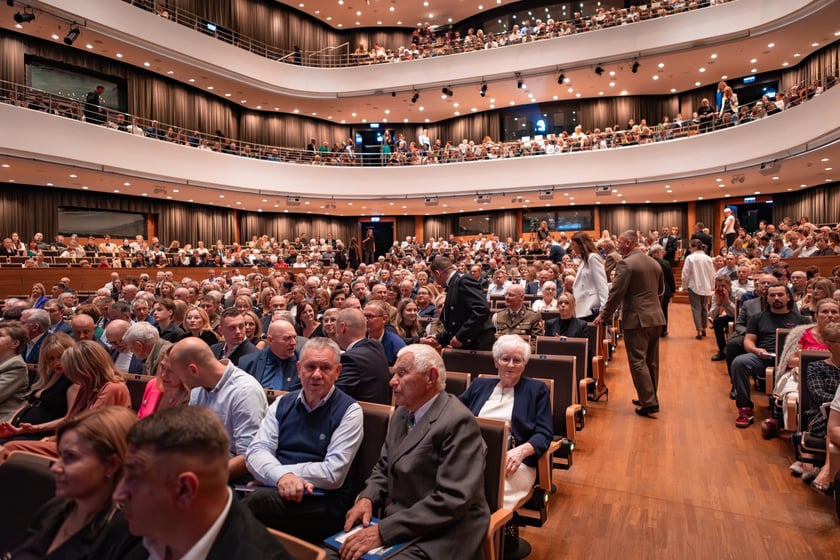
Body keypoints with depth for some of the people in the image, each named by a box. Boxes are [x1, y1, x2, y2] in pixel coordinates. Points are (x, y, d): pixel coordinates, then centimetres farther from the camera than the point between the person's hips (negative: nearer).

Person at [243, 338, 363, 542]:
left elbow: (333, 474, -10)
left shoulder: (349, 411, -3)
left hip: (322, 502, -4)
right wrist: (281, 475, -21)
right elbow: (256, 451, 2)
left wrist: (269, 474, -9)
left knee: (257, 501, -32)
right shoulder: (282, 404, 12)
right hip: (274, 489, 4)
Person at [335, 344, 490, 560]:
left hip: (437, 538, -7)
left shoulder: (458, 422, -18)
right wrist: (367, 498, -5)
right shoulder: (401, 413, 8)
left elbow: (452, 499, -23)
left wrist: (383, 531, -23)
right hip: (395, 524, 7)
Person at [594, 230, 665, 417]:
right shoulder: (654, 263, 11)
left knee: (638, 361, -3)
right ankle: (649, 398, 26)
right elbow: (661, 289, 21)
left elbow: (616, 293, -15)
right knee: (651, 361, 15)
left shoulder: (625, 264, -13)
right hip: (656, 317, 8)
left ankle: (649, 403, -3)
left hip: (637, 318, -8)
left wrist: (604, 316, -6)